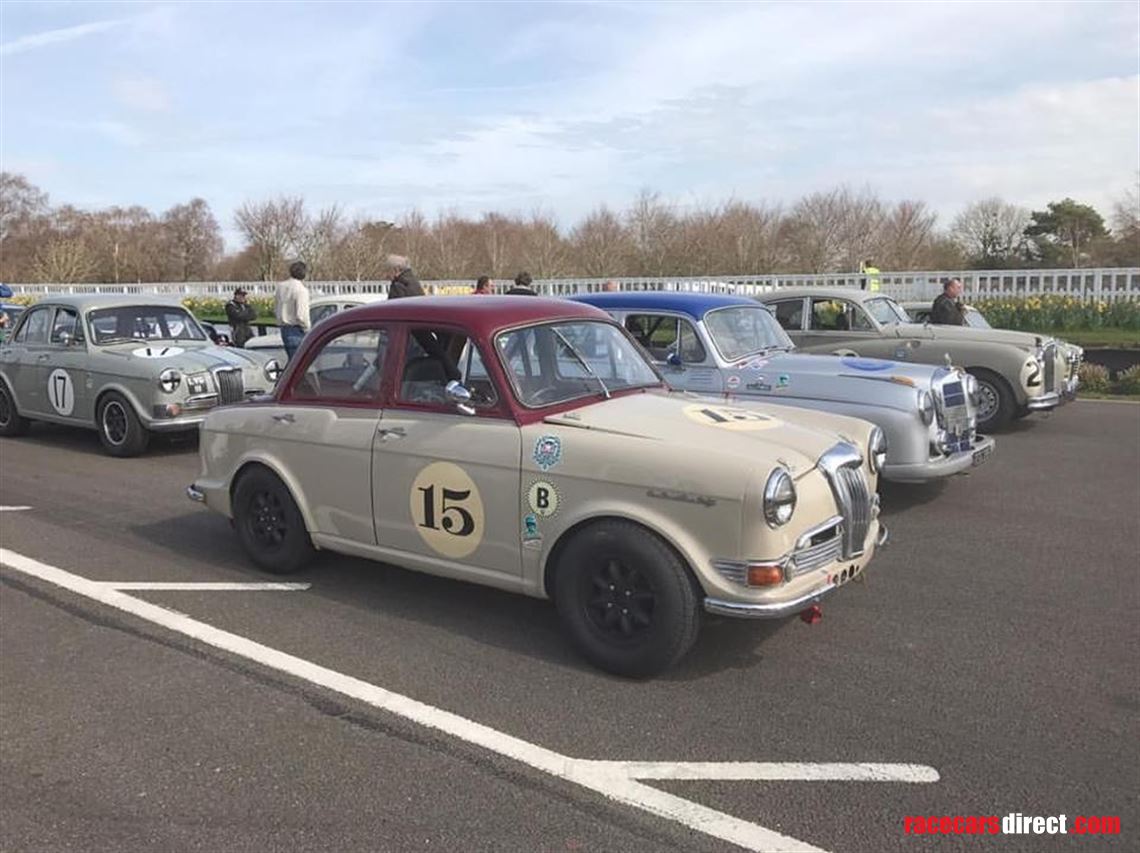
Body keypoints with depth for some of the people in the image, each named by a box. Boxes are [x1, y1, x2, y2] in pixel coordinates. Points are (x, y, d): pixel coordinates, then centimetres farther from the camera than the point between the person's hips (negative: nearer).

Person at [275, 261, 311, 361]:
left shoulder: (281, 287, 9)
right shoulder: (301, 289, -15)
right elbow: (301, 314, -20)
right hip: (296, 330, -8)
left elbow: (275, 311, 15)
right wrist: (307, 329, -9)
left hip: (284, 329, 8)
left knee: (292, 361, 16)